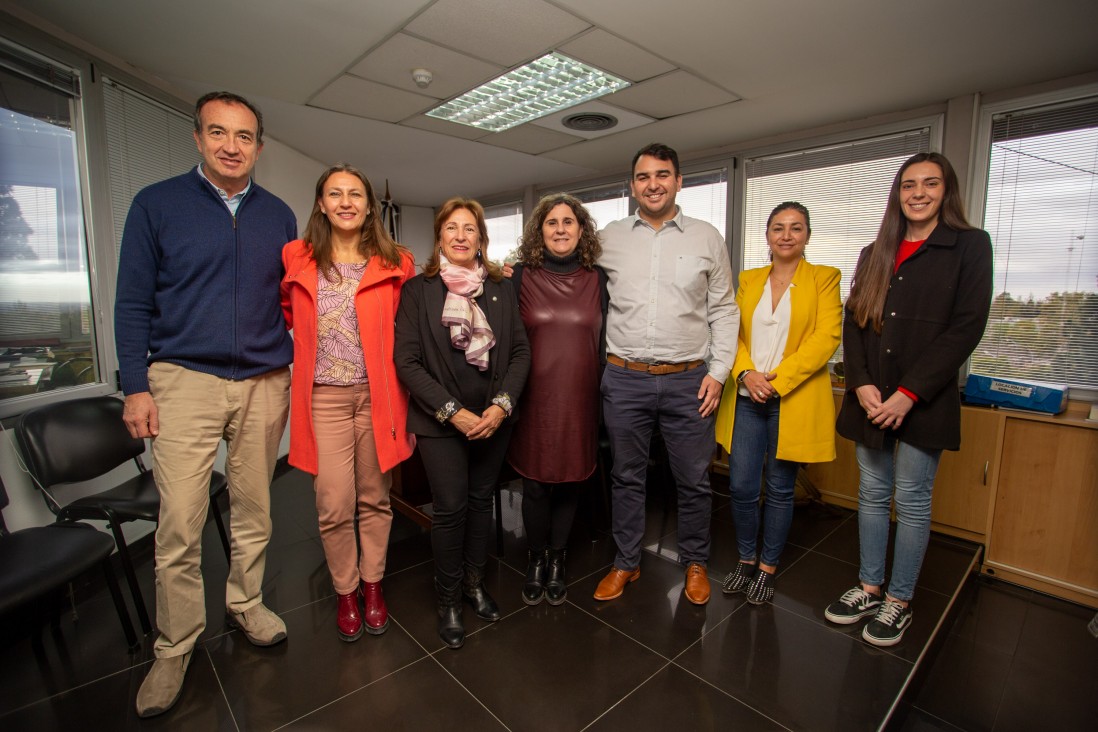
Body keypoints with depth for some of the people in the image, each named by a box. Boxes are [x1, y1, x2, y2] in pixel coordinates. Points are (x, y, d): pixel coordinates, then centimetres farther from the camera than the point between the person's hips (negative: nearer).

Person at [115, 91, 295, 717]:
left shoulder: (279, 215, 10)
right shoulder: (157, 205, 3)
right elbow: (133, 302, 2)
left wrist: (297, 368, 7)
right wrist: (136, 386, -4)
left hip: (265, 384, 2)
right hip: (185, 381, -2)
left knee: (254, 510, 12)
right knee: (180, 525, -1)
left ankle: (246, 604, 33)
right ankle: (175, 648, 19)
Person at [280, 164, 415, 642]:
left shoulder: (395, 264, 4)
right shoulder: (297, 259, 7)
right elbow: (287, 315, 21)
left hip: (377, 395, 0)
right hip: (323, 397, 1)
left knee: (375, 498, 11)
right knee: (334, 505, 1)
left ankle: (373, 584, 32)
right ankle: (345, 590, 25)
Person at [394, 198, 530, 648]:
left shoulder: (501, 288, 6)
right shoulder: (418, 289, -3)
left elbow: (520, 351, 3)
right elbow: (407, 361, -8)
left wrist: (502, 405, -10)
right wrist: (453, 412, -14)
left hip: (494, 419, 3)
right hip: (441, 422, -3)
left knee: (481, 499, 14)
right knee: (450, 507, 0)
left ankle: (474, 582, 34)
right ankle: (448, 599, 22)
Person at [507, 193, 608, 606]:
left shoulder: (597, 279, 6)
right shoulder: (521, 276, 2)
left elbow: (605, 340, 8)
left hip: (579, 398, 1)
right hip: (534, 398, -1)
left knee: (570, 482, 11)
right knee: (535, 485, 7)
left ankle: (557, 559, 33)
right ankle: (536, 559, 31)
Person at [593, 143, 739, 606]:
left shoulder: (707, 238, 5)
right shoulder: (609, 239, 6)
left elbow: (724, 311, 6)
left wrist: (718, 372, -2)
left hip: (688, 380, 0)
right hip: (624, 378, 1)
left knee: (694, 481, 11)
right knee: (626, 477, 13)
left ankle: (695, 563, 34)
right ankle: (626, 564, 31)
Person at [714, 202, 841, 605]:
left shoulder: (824, 278, 3)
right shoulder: (748, 280, 12)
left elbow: (826, 337, -8)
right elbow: (733, 332, 6)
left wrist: (777, 380, -16)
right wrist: (746, 373, -13)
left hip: (795, 400, -2)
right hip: (747, 397, 3)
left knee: (780, 488, 8)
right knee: (741, 486, 3)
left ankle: (767, 568, 26)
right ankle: (746, 560, 26)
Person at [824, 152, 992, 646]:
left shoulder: (969, 245, 1)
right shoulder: (874, 254, 13)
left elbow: (967, 326, -8)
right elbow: (853, 323, 8)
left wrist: (910, 393, -15)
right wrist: (862, 384, -7)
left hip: (924, 400, -4)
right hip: (870, 398, 4)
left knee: (912, 500, 5)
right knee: (872, 493, 11)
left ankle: (899, 602, 21)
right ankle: (869, 587, 26)